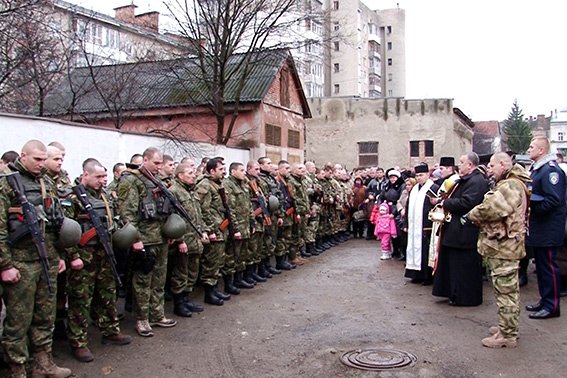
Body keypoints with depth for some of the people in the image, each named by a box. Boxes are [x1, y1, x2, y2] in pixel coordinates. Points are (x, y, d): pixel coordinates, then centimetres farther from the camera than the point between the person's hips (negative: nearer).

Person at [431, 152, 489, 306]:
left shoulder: (476, 181, -17)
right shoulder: (465, 180, 17)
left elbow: (465, 203, -27)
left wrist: (444, 202, -16)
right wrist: (440, 200, 4)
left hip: (465, 232, -11)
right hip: (457, 230, 11)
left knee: (465, 265, -1)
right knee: (454, 263, 16)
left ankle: (466, 297, 10)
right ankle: (456, 294, 27)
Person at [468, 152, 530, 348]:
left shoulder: (511, 186, -18)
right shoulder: (506, 185, 19)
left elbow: (491, 208, -31)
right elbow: (493, 207, 14)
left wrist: (472, 215, -13)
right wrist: (478, 216, -5)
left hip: (504, 248, -11)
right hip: (502, 246, 11)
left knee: (505, 291, -4)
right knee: (507, 290, 18)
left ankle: (507, 335, 3)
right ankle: (507, 328, 29)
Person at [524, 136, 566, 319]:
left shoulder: (551, 170, -18)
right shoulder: (536, 168, 14)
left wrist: (534, 209, -19)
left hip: (548, 229, -10)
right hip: (537, 227, 10)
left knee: (548, 266, -2)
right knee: (541, 264, 17)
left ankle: (552, 306, 7)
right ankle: (544, 299, 28)